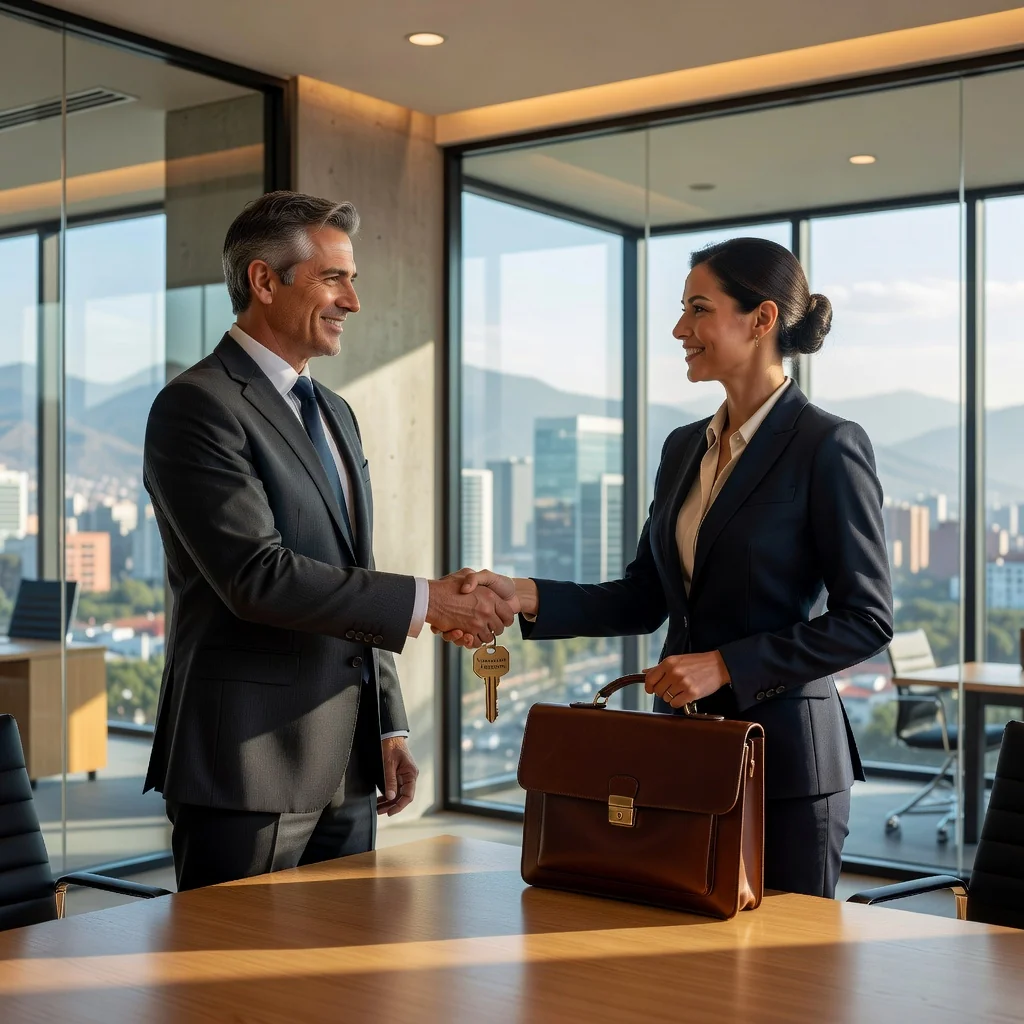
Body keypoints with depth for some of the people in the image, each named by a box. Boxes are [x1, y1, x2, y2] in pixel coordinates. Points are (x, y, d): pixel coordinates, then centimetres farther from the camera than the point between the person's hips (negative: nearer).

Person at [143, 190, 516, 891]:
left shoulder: (335, 413, 18)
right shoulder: (197, 407, -10)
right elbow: (257, 576, -21)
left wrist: (390, 727, 14)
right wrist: (425, 601, -20)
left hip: (347, 768, 8)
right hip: (249, 768, -8)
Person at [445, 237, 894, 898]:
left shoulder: (828, 446, -10)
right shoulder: (685, 448, 11)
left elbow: (866, 619, -12)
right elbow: (645, 598, 12)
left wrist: (725, 665, -17)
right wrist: (527, 596, -1)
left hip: (784, 752, -6)